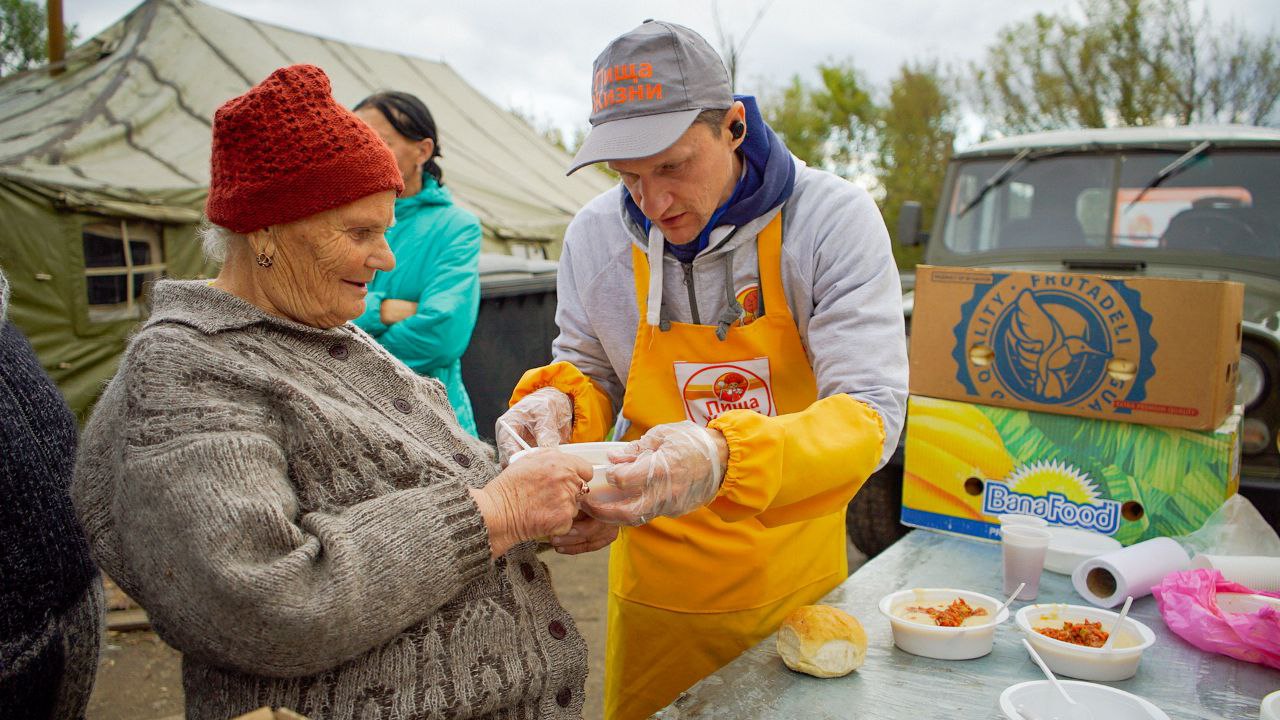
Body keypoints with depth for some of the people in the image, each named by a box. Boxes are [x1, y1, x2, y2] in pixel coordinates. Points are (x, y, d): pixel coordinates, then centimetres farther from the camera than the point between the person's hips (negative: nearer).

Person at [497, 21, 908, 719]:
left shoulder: (833, 218, -17)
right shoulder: (595, 234, -7)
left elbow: (871, 414, -23)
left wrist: (727, 456, -42)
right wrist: (558, 404, -19)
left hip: (799, 583, -1)